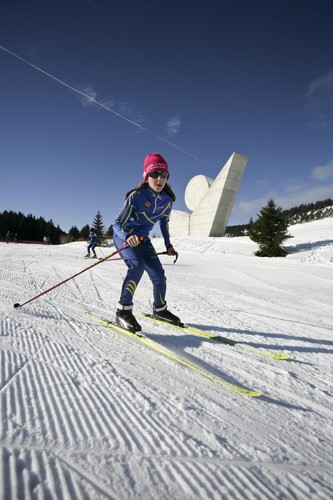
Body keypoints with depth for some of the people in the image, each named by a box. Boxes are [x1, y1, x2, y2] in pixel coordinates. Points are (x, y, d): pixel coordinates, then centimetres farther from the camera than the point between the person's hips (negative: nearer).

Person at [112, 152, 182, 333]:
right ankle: (123, 311, -19)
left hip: (142, 238, 5)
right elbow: (118, 223, -23)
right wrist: (128, 237, -44)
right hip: (124, 236, -5)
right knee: (137, 266, -31)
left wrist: (168, 244, 10)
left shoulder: (167, 200, -7)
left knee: (159, 274, 0)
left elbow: (164, 222, 13)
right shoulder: (136, 196, -23)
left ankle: (160, 309, 24)